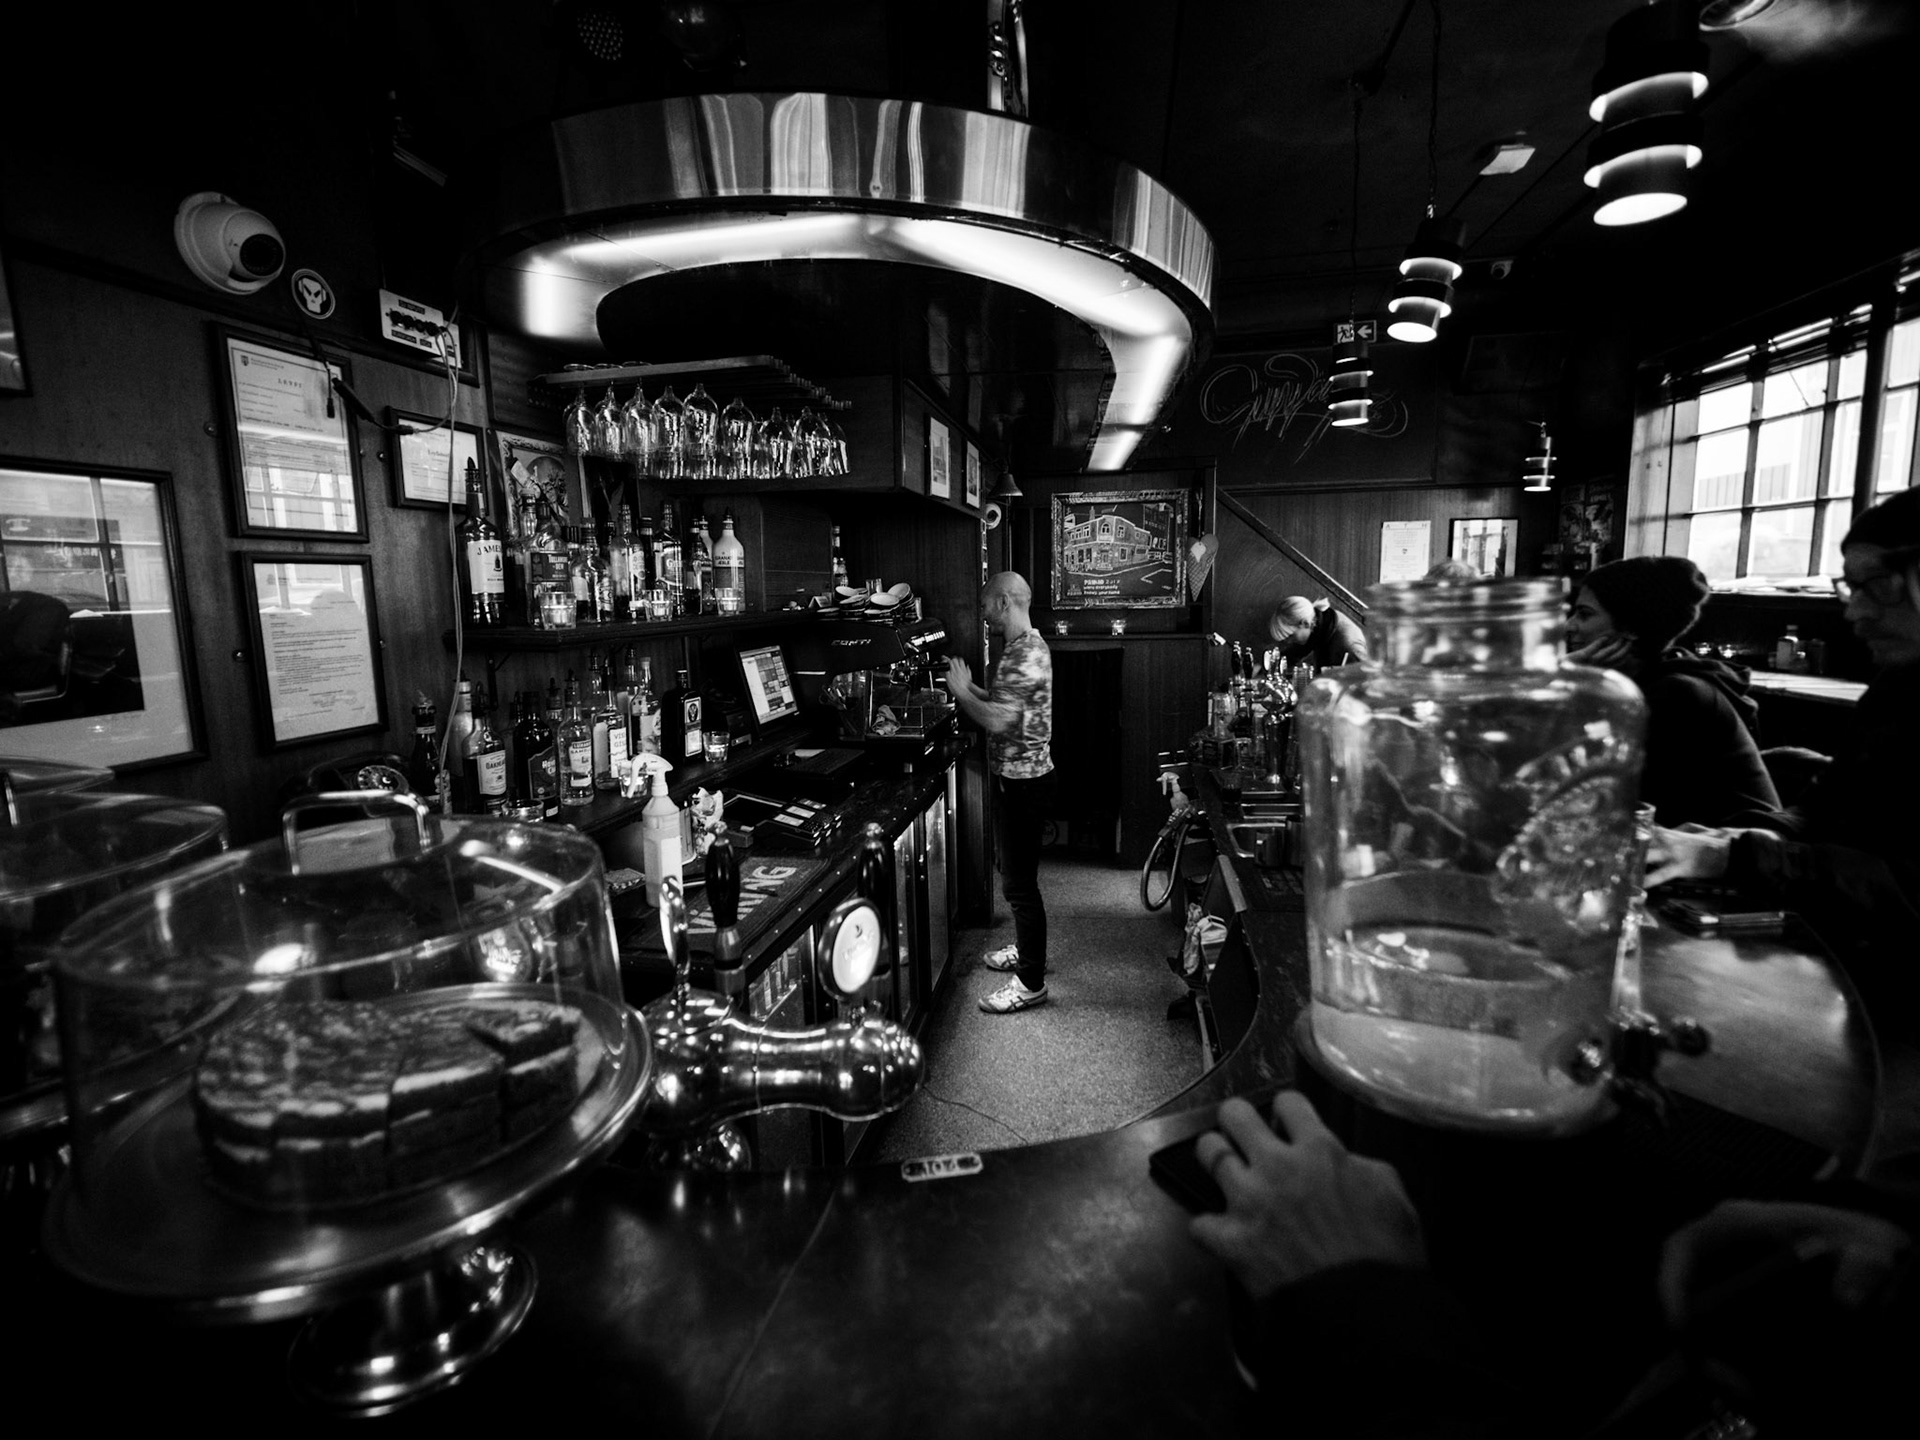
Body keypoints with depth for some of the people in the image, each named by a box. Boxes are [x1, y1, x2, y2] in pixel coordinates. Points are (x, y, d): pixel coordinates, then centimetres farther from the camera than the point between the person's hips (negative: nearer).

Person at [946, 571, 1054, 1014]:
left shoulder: (1027, 654, -22)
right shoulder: (1022, 647, 12)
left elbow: (997, 720, -28)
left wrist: (961, 690, -13)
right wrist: (967, 684, 10)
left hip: (1024, 782, -11)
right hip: (1015, 778, 11)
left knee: (1019, 882, -2)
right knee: (1017, 874, 22)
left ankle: (1031, 983, 10)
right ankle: (1027, 949, 39)